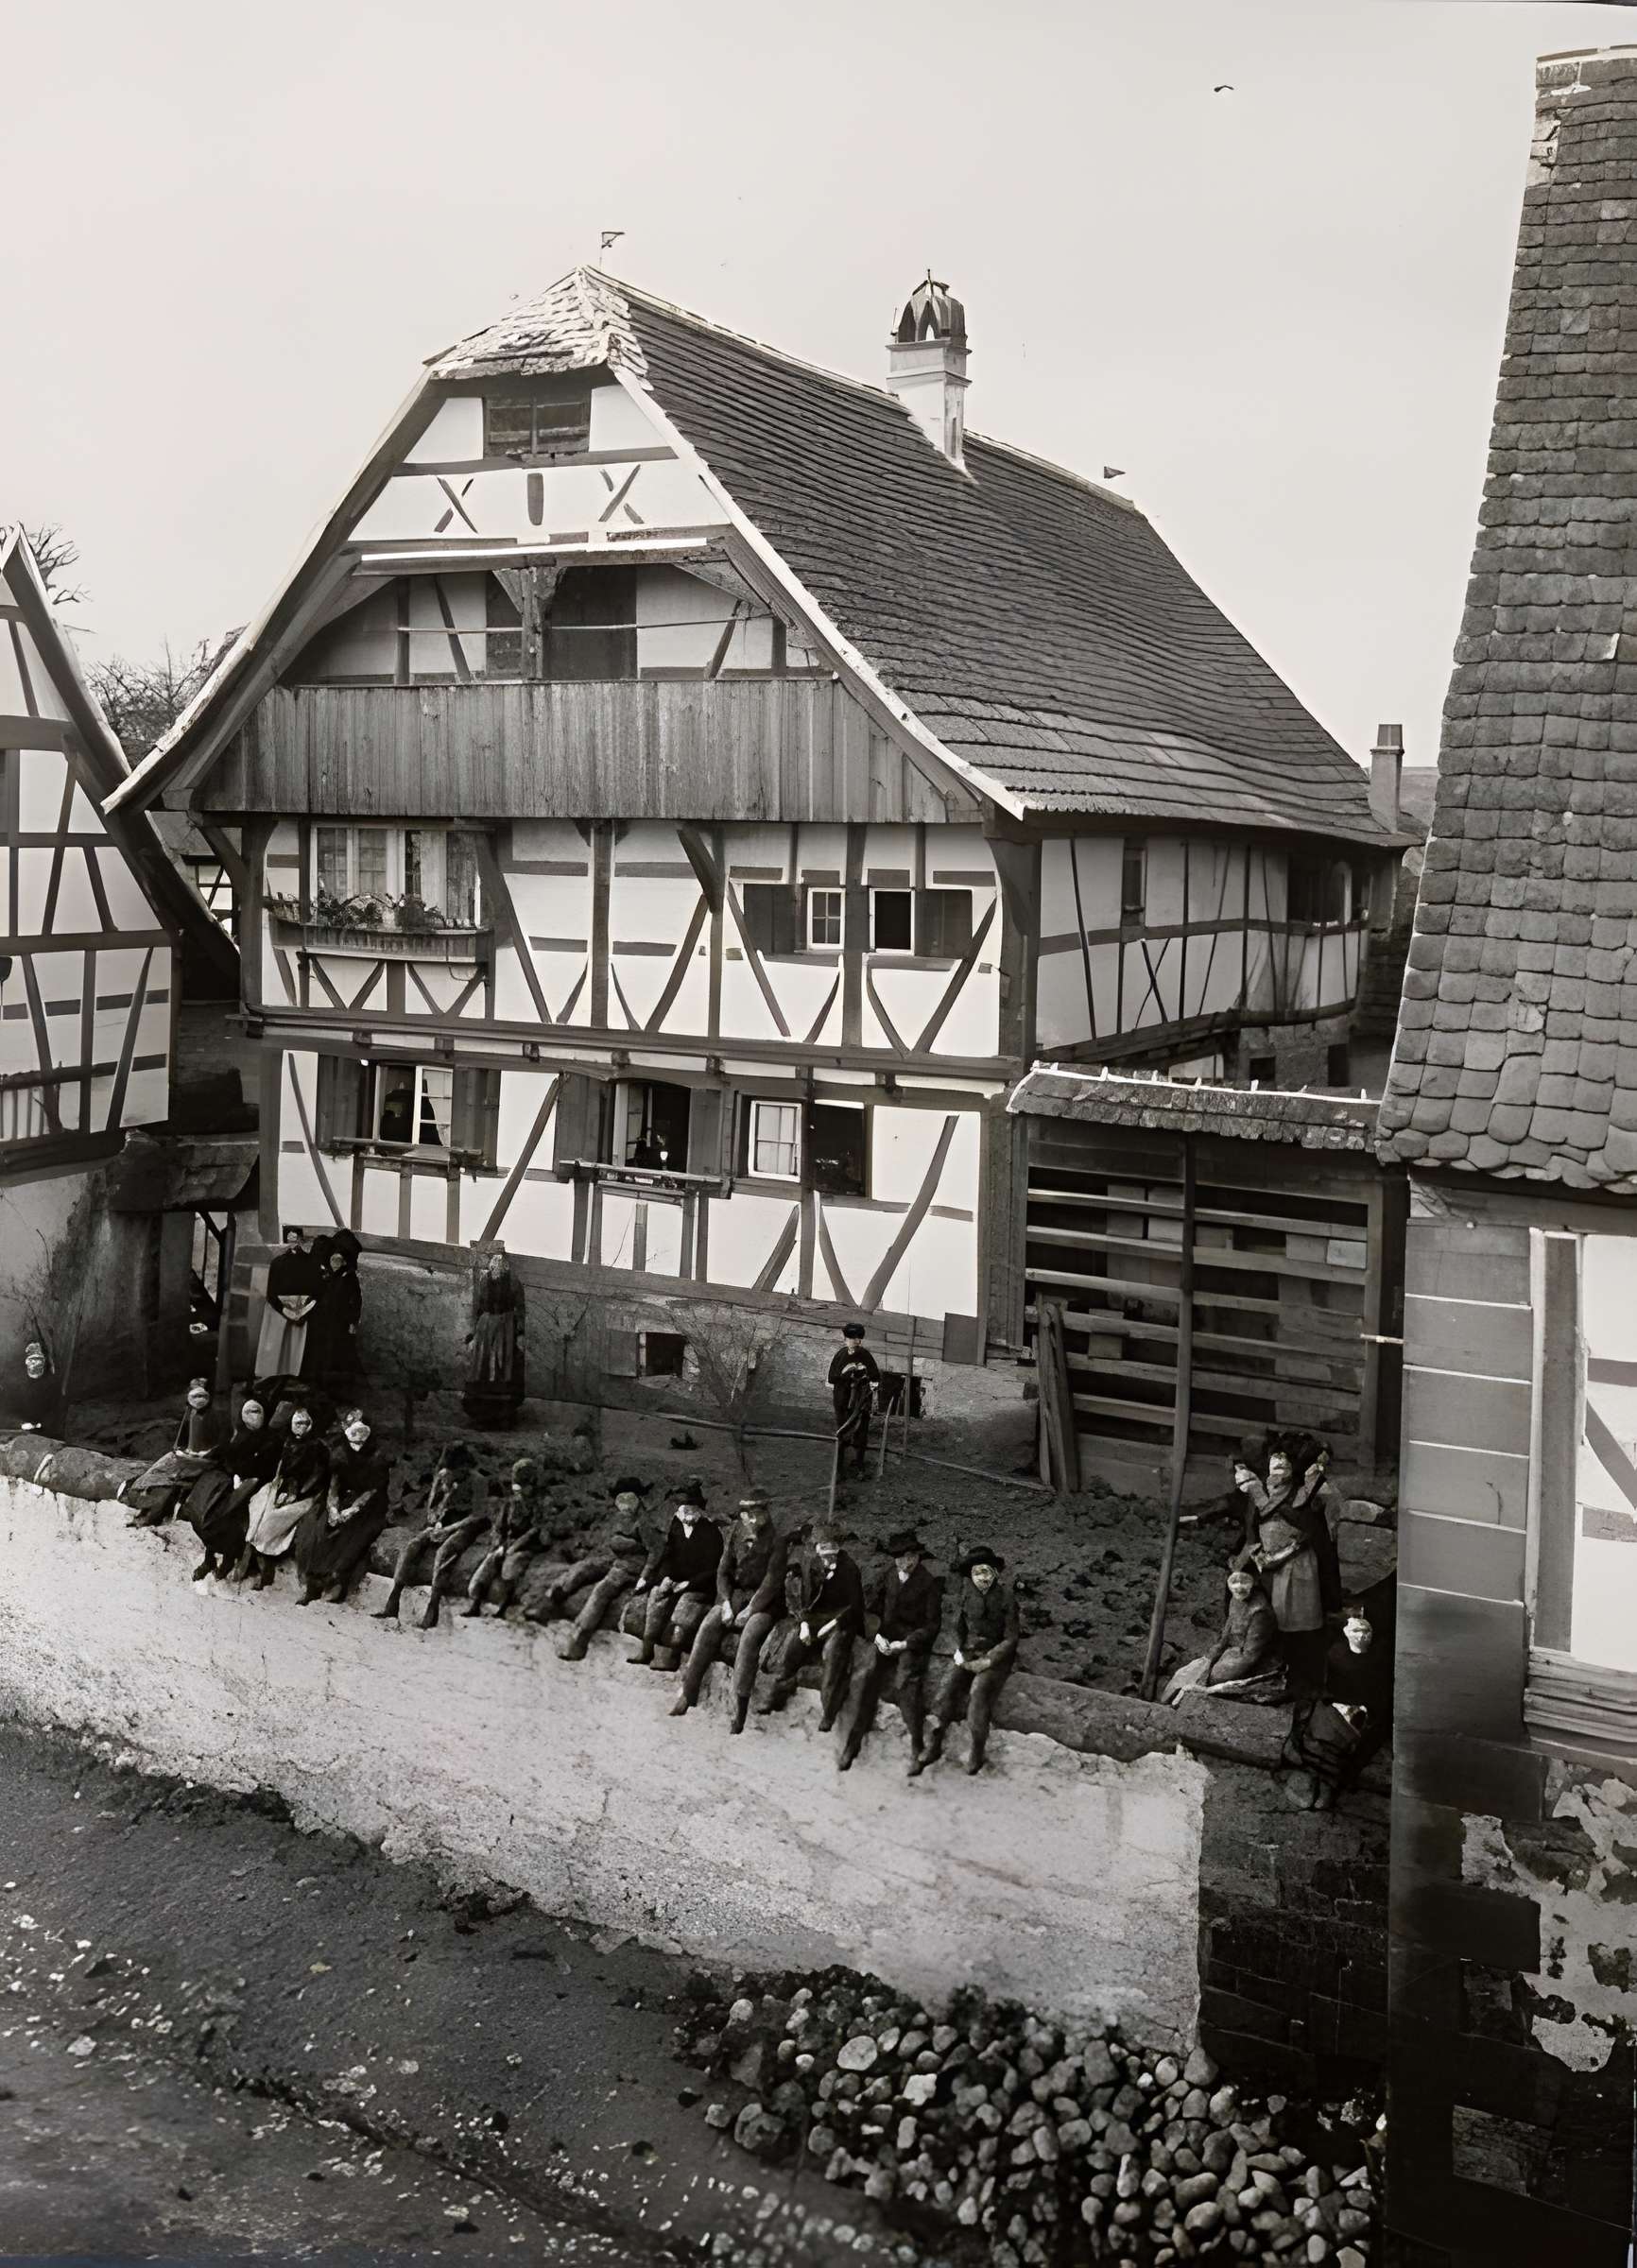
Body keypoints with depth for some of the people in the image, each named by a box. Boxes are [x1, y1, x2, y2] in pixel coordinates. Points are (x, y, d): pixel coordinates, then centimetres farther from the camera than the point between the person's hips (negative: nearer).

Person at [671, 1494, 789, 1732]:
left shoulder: (776, 1543, -8)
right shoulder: (735, 1535, 6)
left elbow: (772, 1581, -13)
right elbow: (723, 1571, 7)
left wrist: (750, 1610, -20)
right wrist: (726, 1603, -8)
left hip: (764, 1601, -4)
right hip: (735, 1594, 4)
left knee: (749, 1636, -32)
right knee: (708, 1627, -22)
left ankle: (740, 1702, -34)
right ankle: (686, 1691, -23)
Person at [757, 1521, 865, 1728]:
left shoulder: (849, 1568, -7)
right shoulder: (811, 1565, 4)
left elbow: (855, 1605, -6)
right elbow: (804, 1600, 10)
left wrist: (832, 1624, -15)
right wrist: (804, 1623, -6)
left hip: (841, 1620, -4)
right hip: (815, 1617, 4)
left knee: (833, 1651, -29)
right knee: (791, 1647, -17)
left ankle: (828, 1711, -26)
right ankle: (775, 1697, -8)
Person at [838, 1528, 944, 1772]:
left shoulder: (929, 1583, -2)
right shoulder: (888, 1577, 13)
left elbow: (932, 1624, -3)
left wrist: (905, 1644, -12)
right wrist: (878, 1635, -3)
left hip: (912, 1643, -3)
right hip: (885, 1638, 3)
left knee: (905, 1682, -24)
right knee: (870, 1676, -18)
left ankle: (916, 1743, -5)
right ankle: (852, 1742, -15)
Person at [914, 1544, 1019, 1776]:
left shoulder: (1006, 1596, -11)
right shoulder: (967, 1592, -1)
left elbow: (1011, 1639, -9)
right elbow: (959, 1626, 12)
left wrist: (987, 1661, -16)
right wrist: (960, 1651, 0)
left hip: (997, 1655, -3)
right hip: (969, 1651, 3)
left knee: (979, 1690, -26)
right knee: (948, 1687, -18)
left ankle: (978, 1750, -13)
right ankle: (933, 1745, -14)